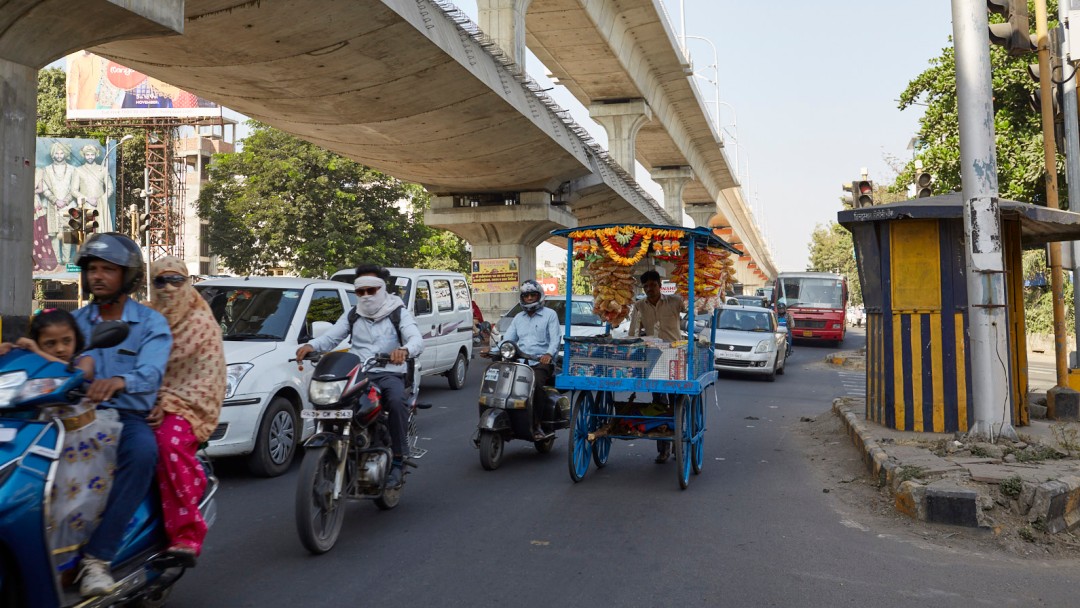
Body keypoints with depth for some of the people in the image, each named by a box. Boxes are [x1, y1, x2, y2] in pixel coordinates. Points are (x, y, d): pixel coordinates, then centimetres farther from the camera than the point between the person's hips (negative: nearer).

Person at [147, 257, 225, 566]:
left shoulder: (202, 322, 3)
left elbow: (209, 376, -4)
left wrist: (170, 401, -9)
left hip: (185, 406, -6)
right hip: (148, 403, 6)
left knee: (170, 442, -32)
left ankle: (186, 534, -29)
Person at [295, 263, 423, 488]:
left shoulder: (398, 312, 6)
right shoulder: (352, 315, 19)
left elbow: (417, 340, -11)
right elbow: (330, 337, 7)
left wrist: (404, 350, -37)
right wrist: (310, 346, -17)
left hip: (389, 374, -3)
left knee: (396, 401, -35)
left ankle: (398, 460, -23)